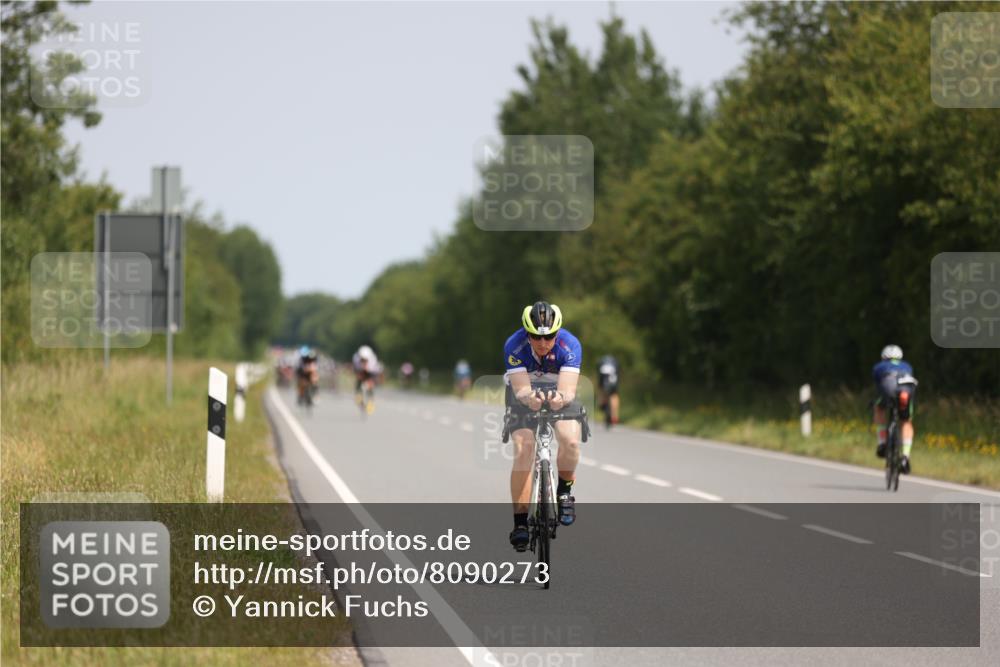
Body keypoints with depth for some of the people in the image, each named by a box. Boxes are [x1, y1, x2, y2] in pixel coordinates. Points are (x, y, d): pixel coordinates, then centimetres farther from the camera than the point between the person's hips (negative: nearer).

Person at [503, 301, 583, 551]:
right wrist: (529, 398, -58)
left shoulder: (570, 345, -29)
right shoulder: (514, 346, -28)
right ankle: (520, 523, -15)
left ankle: (565, 491, 1)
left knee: (570, 441, -28)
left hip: (559, 396, 0)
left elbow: (568, 389, -37)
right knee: (523, 451, -22)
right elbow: (521, 389, -34)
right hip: (525, 396, 0)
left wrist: (561, 398, -60)